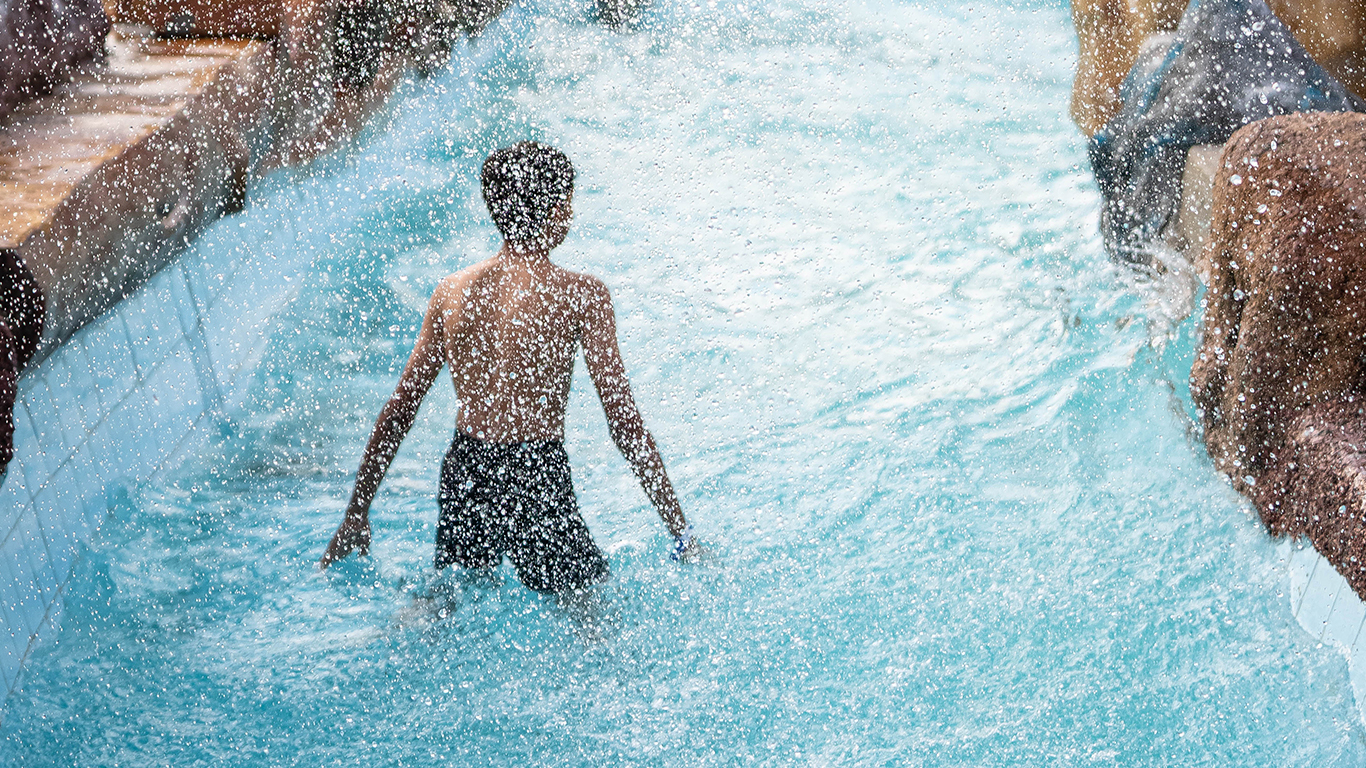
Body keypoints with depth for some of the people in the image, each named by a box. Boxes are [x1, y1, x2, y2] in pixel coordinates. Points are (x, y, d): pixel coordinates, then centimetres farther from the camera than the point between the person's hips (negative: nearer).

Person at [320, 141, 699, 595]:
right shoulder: (580, 295, -13)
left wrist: (357, 512, 16)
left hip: (463, 474, 6)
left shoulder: (452, 291, 2)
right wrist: (680, 531, -9)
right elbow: (623, 420, -15)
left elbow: (399, 409, 6)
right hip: (537, 483, -5)